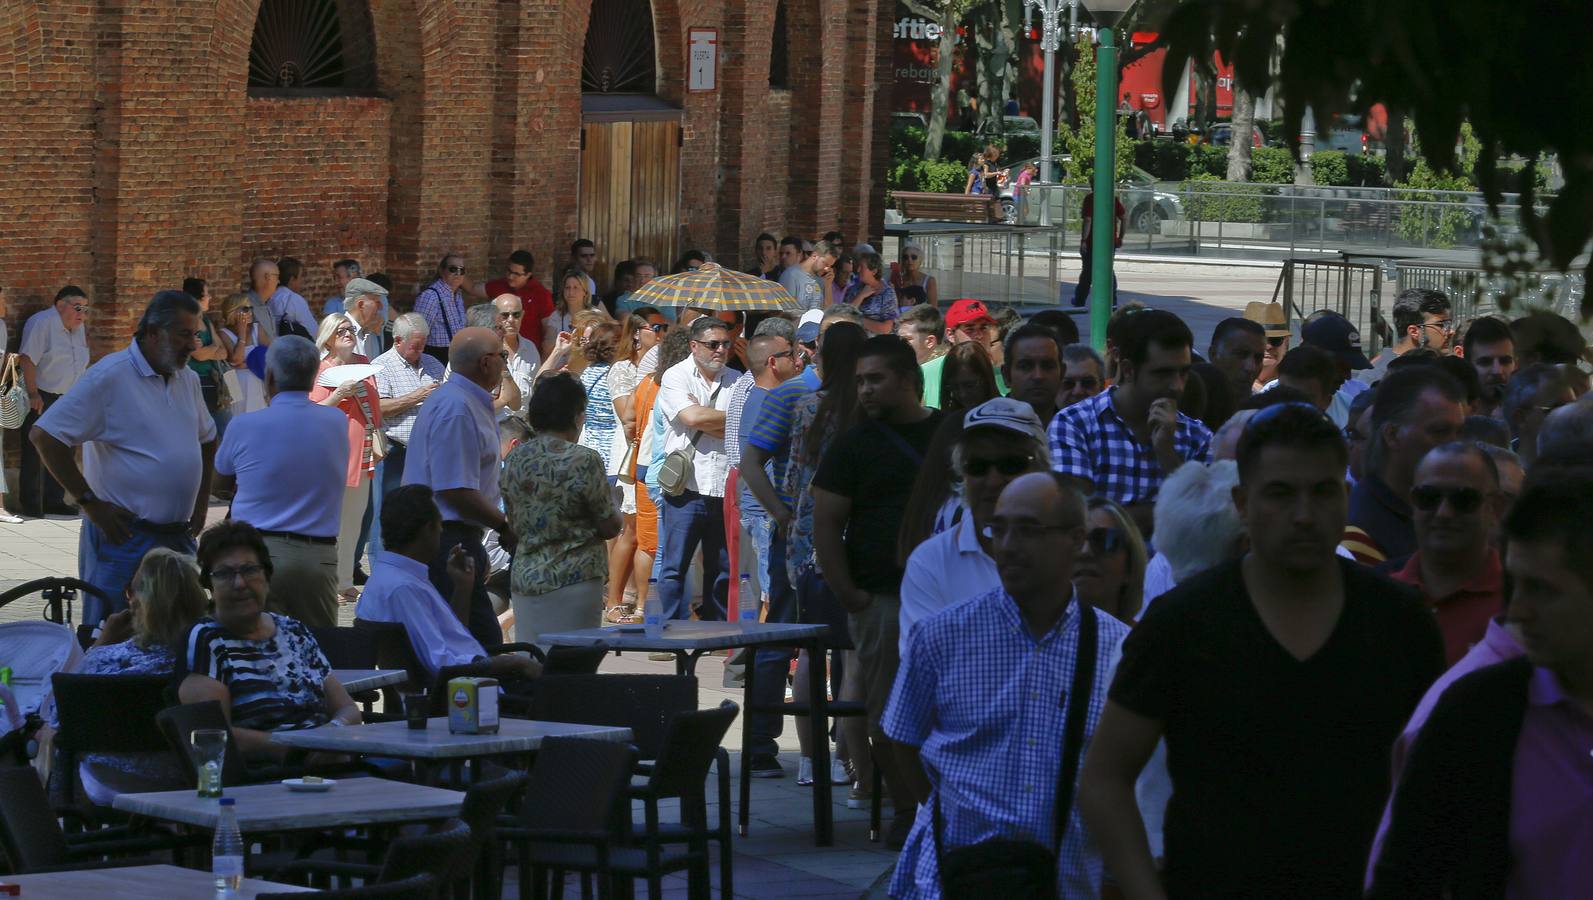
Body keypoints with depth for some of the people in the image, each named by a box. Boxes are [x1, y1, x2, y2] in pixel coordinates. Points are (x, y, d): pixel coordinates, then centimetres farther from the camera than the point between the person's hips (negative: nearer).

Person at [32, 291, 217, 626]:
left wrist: (201, 502, 16)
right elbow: (44, 436, -15)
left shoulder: (188, 379, 11)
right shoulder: (110, 377, -13)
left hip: (178, 535, 7)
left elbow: (206, 441, 28)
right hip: (123, 536, -7)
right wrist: (88, 501, -15)